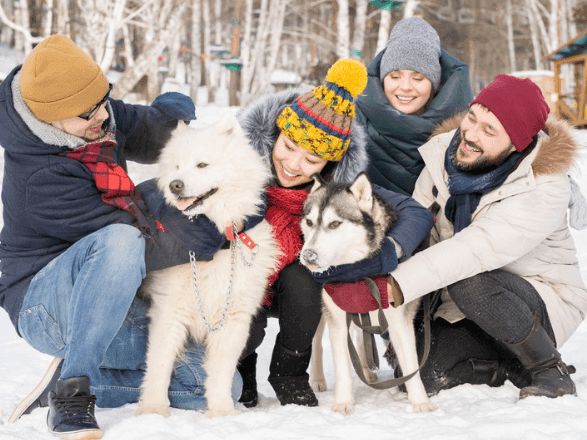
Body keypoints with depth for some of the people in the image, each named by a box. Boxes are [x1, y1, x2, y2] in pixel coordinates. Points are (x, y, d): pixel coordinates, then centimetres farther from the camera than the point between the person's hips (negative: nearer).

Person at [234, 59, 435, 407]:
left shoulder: (339, 181, -18)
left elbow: (418, 213, -20)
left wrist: (386, 254, -36)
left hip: (296, 287, 2)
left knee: (301, 277, -32)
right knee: (245, 332, -30)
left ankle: (290, 372, -3)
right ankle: (241, 365, 11)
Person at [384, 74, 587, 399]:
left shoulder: (545, 188, -25)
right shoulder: (445, 151, -7)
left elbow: (478, 249, -35)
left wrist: (401, 283, -41)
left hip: (544, 302, -5)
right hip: (469, 305, 6)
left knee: (470, 284, -35)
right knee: (427, 374, -16)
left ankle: (550, 370, -13)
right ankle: (510, 364, 12)